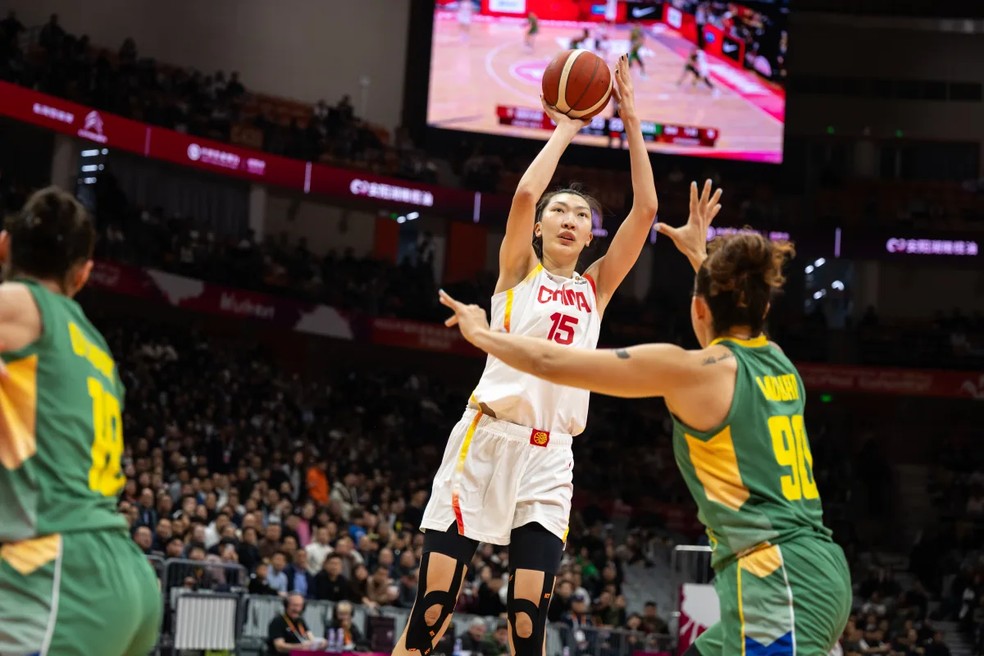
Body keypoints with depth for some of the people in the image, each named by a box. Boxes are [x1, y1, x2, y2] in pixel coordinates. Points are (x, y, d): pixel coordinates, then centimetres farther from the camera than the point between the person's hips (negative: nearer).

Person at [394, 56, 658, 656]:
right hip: (486, 439, -3)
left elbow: (646, 209, 8)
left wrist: (632, 123, 6)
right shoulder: (519, 270, 9)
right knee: (432, 607, -6)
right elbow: (525, 193, -9)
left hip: (550, 455, 3)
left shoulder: (596, 288, 16)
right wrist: (565, 129, 1)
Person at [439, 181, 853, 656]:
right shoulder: (776, 361, 15)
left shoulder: (693, 369, -6)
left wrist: (480, 332, 15)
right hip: (815, 571, 9)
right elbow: (732, 319, 44)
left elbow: (552, 363, -1)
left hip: (776, 581, -9)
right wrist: (699, 254, 54)